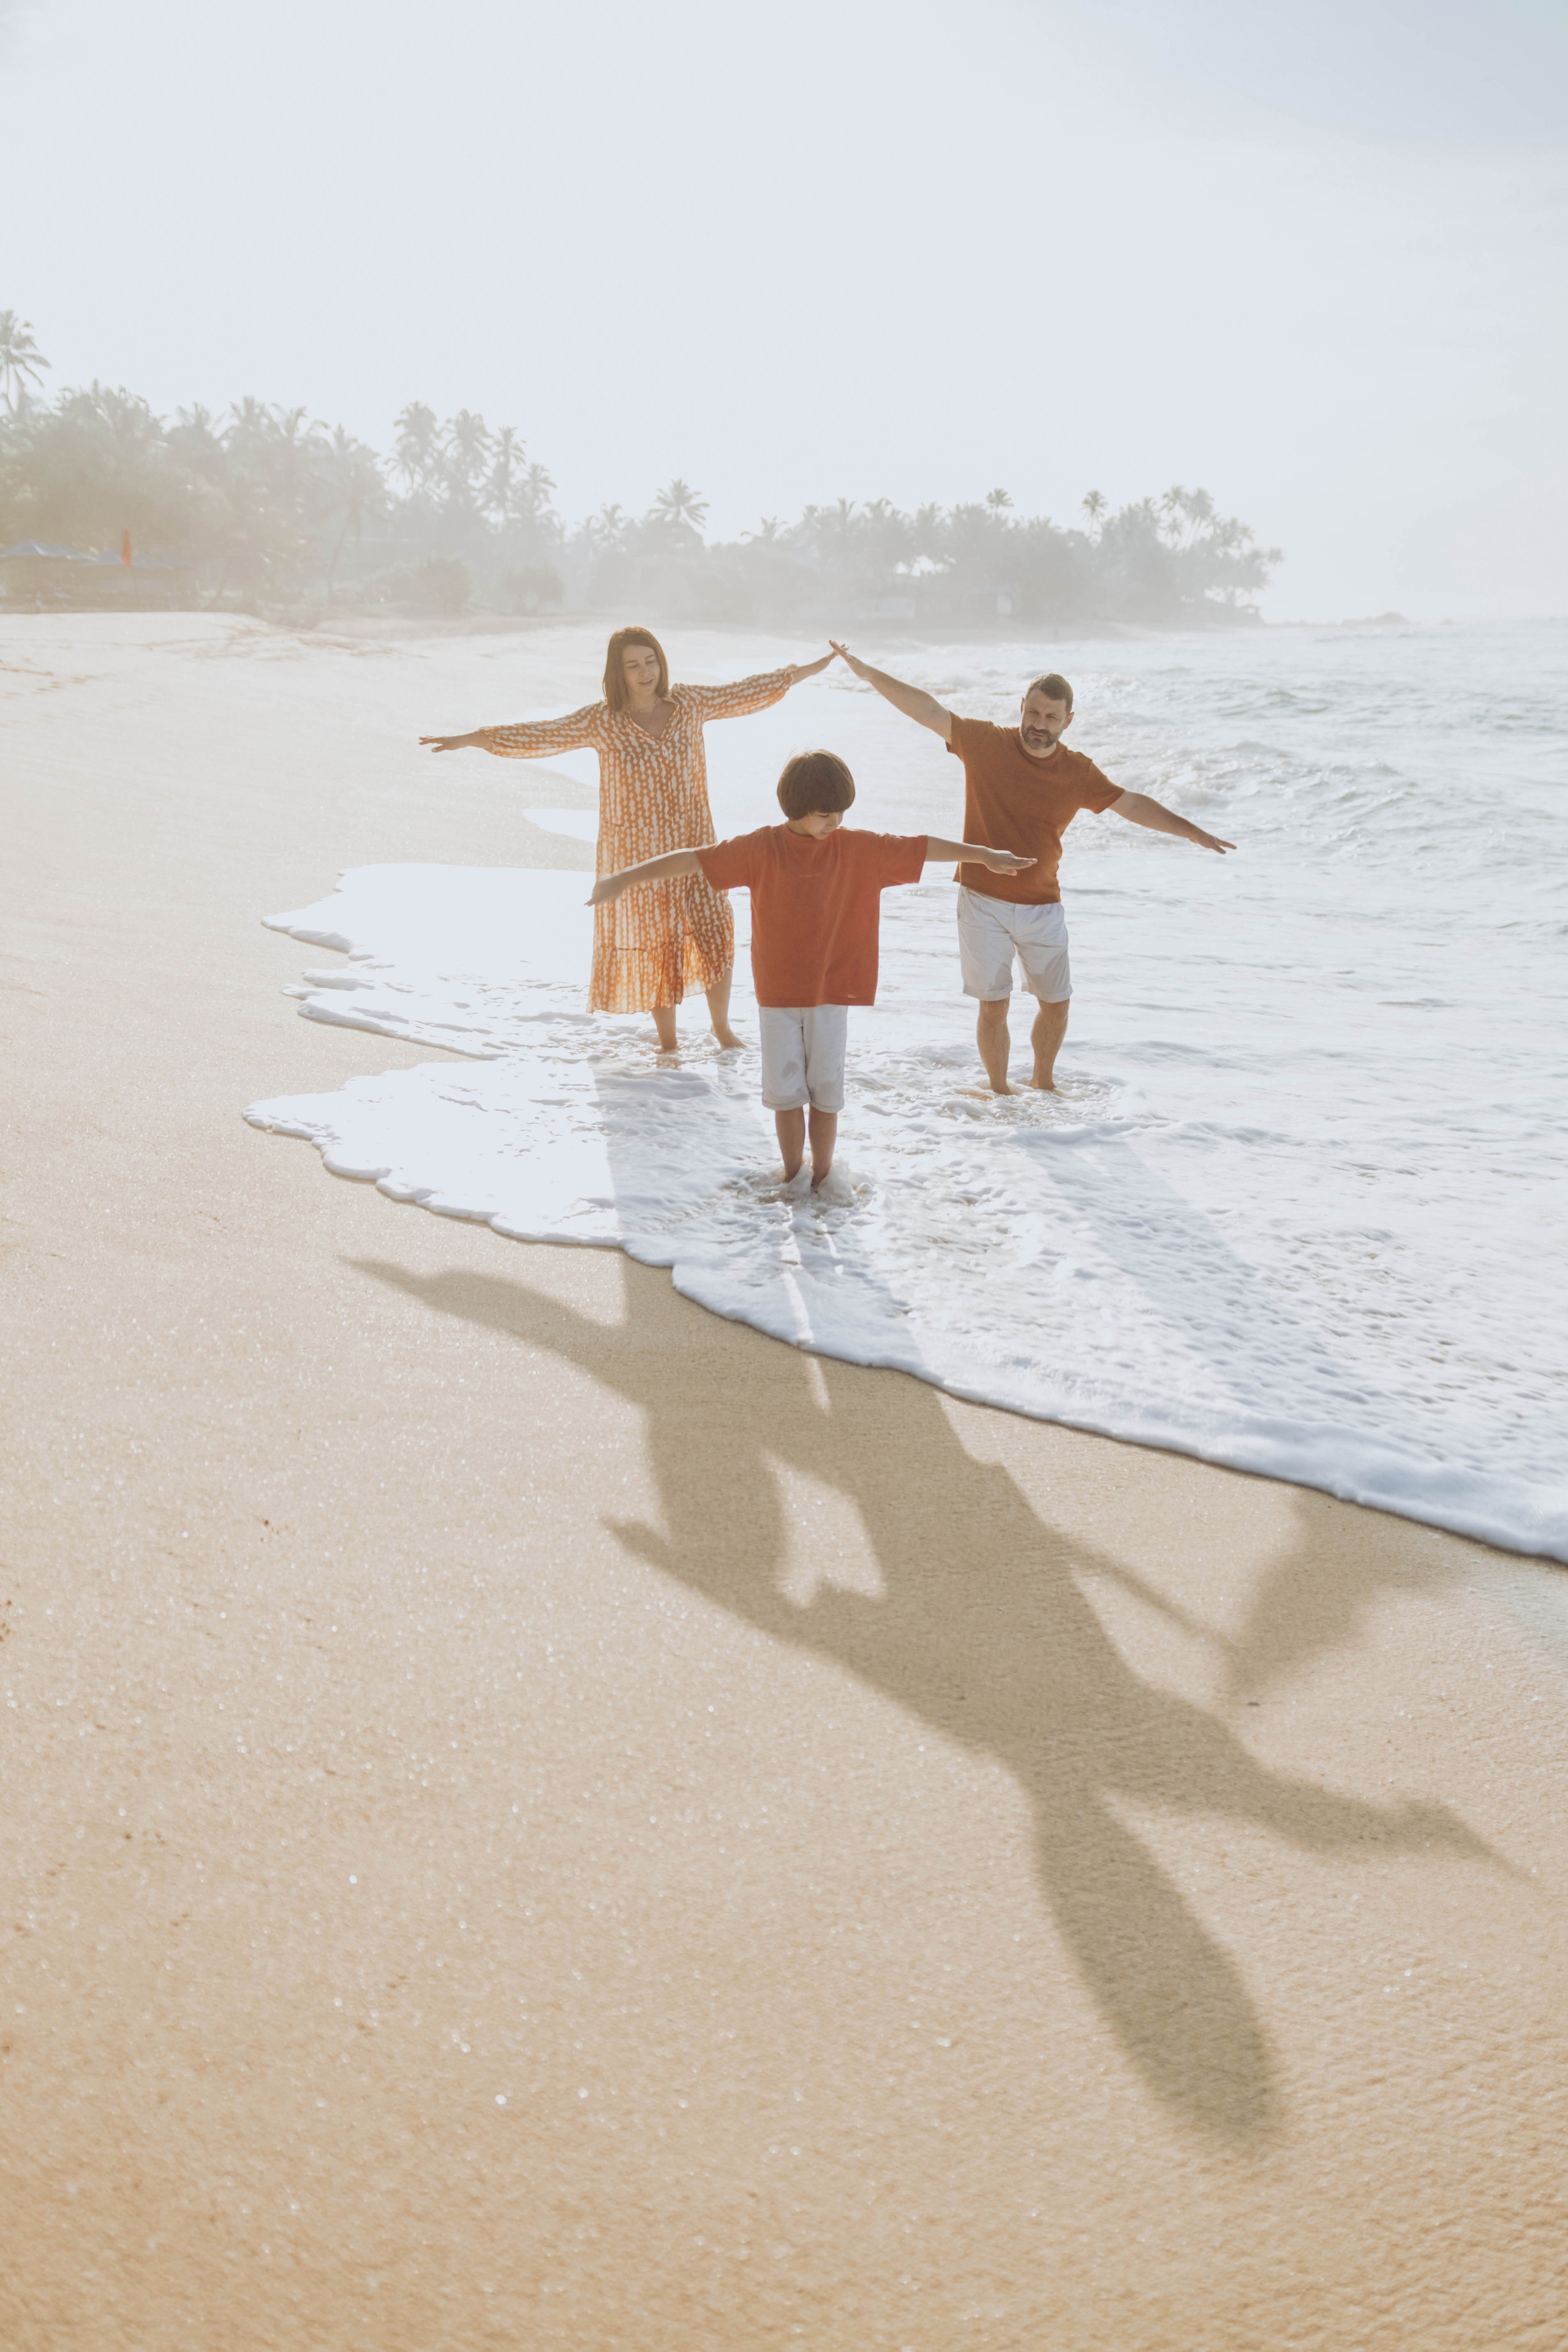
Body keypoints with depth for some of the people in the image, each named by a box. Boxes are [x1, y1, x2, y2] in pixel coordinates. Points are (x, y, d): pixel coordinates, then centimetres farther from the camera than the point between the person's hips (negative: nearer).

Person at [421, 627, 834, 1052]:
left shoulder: (689, 704, -2)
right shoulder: (600, 721, -9)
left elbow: (744, 694, 8)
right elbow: (536, 737, -11)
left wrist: (808, 670, 13)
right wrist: (469, 740, -17)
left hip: (691, 845, 2)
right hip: (635, 853, -2)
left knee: (714, 932, -4)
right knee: (654, 943, 6)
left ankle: (721, 1025, 19)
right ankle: (667, 1040, 24)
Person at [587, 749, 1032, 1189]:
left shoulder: (859, 848, -3)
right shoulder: (762, 849, -8)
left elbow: (921, 847, 1)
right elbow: (692, 859, -12)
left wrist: (985, 855, 2)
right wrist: (625, 878, -16)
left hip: (832, 992, 1)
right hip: (777, 993, 0)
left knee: (825, 1088, 7)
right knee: (785, 1090, 6)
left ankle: (822, 1178, 19)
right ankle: (791, 1176, 19)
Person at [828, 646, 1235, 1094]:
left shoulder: (1078, 773, -1)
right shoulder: (985, 743, -6)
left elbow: (1132, 805, 6)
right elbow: (929, 710, -8)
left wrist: (1191, 831, 4)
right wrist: (869, 673, -13)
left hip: (1042, 907, 2)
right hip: (983, 902, -2)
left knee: (1056, 1005, 9)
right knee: (993, 1006, 0)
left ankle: (1043, 1083, 34)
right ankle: (1000, 1093, 18)